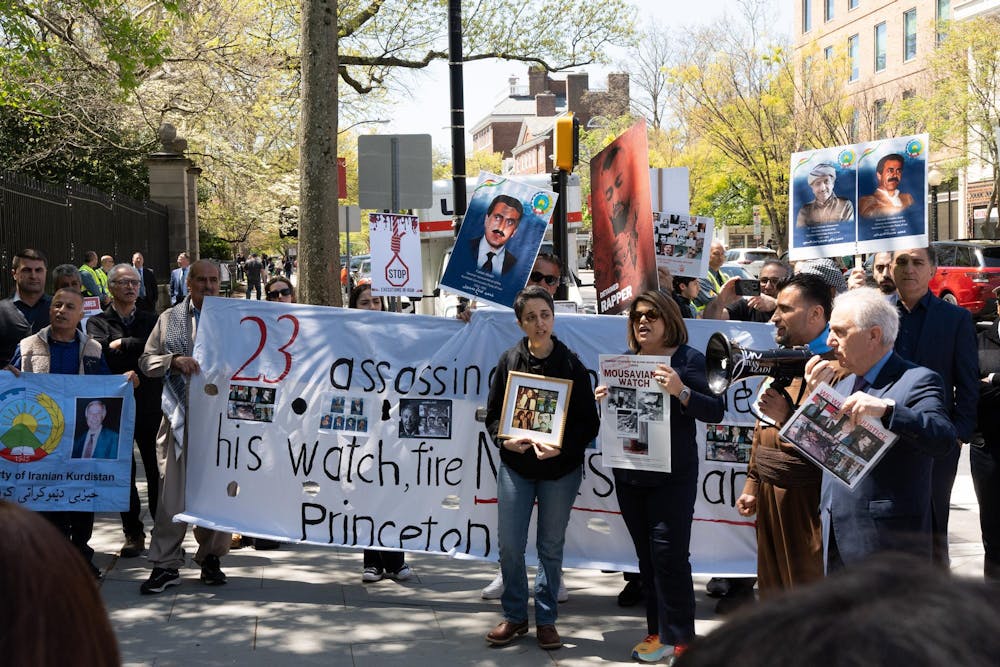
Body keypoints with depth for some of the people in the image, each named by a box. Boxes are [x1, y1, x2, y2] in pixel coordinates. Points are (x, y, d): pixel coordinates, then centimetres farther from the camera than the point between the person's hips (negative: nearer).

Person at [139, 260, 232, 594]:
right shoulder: (170, 319, 11)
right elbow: (146, 360, 8)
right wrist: (174, 360, -10)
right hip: (180, 417, 0)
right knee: (172, 490, -3)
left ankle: (211, 557, 20)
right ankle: (165, 564, 4)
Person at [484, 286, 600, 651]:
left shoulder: (572, 364, -5)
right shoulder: (509, 361, 1)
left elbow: (589, 423, -5)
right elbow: (492, 413, 6)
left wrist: (561, 447, -21)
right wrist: (504, 440, -13)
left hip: (560, 469, -1)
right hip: (515, 466, 2)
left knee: (551, 547, 8)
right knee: (510, 546, 2)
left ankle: (546, 619, 22)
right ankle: (514, 616, 19)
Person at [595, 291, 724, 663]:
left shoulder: (688, 359, -5)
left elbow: (715, 412, -12)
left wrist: (680, 391, -26)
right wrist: (604, 400, -3)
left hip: (672, 475, -6)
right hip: (629, 473, 6)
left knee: (669, 555, -6)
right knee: (646, 555, 12)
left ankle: (677, 638, 2)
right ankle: (657, 630, 21)